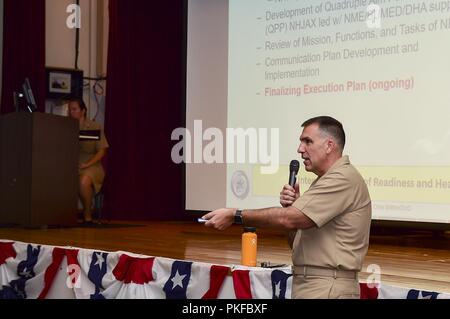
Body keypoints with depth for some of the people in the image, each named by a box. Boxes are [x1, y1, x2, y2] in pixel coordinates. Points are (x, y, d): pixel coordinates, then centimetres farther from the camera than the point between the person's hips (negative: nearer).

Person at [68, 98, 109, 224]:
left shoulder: (95, 127, 6)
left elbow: (101, 151, 1)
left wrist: (87, 164, -13)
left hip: (90, 166, -3)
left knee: (83, 181, -37)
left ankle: (87, 215, -16)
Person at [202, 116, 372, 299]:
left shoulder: (343, 178, -12)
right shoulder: (324, 181, 20)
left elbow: (289, 220, -20)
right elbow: (297, 244, 19)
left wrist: (235, 216, -14)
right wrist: (292, 207, 2)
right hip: (306, 286, 9)